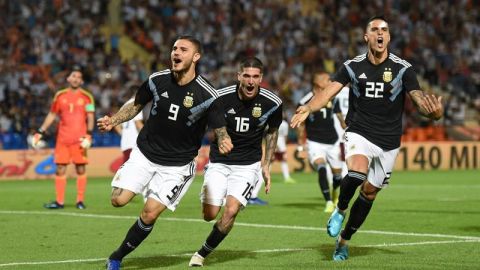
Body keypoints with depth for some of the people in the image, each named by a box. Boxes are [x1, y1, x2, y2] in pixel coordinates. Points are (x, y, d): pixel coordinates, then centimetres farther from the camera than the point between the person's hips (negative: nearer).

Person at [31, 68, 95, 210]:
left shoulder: (86, 97, 2)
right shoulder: (60, 95, 10)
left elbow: (90, 118, 0)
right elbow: (52, 115, 16)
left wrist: (88, 135, -13)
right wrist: (40, 132, 11)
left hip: (79, 139, -2)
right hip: (62, 138, 2)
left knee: (81, 169, -2)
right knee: (60, 168, 0)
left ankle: (80, 200, 6)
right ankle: (59, 201, 3)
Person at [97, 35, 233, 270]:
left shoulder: (207, 95, -16)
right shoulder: (157, 80, -8)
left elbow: (219, 130, -7)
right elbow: (136, 105, 9)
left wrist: (223, 142, -30)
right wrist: (113, 121, -7)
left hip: (177, 165, -2)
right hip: (144, 153, 3)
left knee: (150, 213, -10)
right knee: (119, 200, -13)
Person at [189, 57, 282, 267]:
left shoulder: (272, 103, -9)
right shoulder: (222, 97, -14)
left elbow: (272, 132, 10)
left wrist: (266, 165, 9)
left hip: (248, 165, 0)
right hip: (219, 163, 0)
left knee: (231, 210, -19)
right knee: (209, 215, -6)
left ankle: (202, 254, 0)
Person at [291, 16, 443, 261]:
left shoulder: (403, 69, -6)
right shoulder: (353, 66, -3)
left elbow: (420, 100, -14)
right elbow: (328, 92, -7)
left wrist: (433, 111, -38)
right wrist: (308, 108, -27)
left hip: (388, 141, 1)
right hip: (359, 133, -1)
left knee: (369, 192, 8)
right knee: (357, 172, -31)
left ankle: (344, 240, 27)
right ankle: (340, 210, -1)